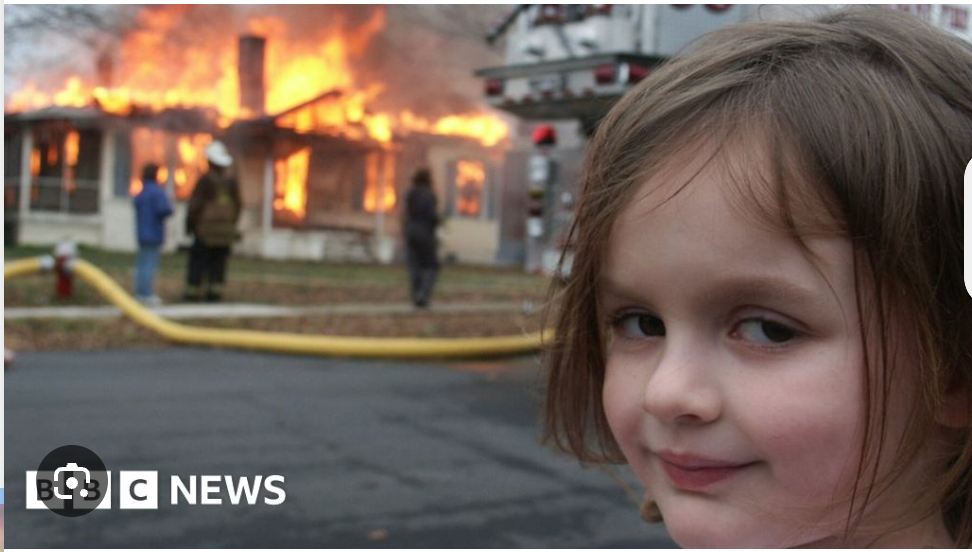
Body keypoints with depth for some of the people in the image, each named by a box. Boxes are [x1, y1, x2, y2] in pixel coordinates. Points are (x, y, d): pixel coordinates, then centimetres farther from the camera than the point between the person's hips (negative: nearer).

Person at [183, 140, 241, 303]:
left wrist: (190, 224, 0)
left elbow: (195, 204, -10)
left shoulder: (205, 179, -11)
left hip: (206, 228, -4)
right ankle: (215, 291, 2)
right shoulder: (231, 181, 4)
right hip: (226, 229, 4)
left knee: (199, 259, 1)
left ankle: (194, 291, 1)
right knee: (219, 262, 6)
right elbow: (237, 205, 8)